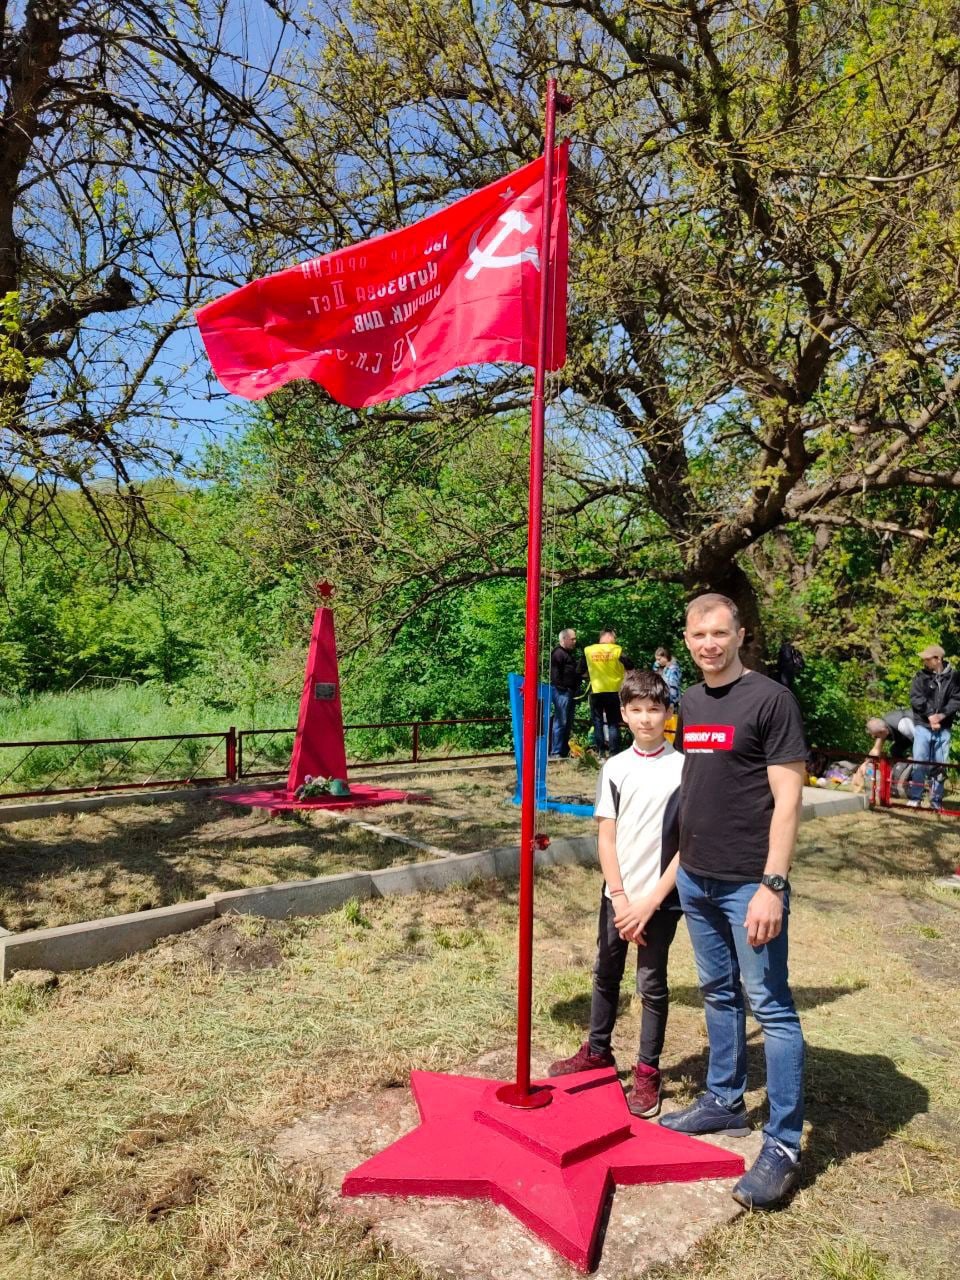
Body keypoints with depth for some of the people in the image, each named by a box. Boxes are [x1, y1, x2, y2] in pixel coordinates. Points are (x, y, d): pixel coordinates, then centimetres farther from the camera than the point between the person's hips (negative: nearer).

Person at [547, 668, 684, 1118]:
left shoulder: (684, 768, -9)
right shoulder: (615, 768, -1)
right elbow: (606, 837, -1)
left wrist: (650, 900, -12)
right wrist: (620, 898, -9)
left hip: (661, 897, -3)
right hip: (617, 894, 3)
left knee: (651, 982, 7)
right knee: (606, 973, 17)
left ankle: (648, 1072, 23)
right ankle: (597, 1051, 35)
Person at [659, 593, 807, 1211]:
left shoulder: (771, 699, -11)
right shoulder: (690, 702, 10)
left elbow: (787, 798, -14)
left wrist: (772, 885, -19)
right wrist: (685, 863, 14)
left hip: (749, 883, -7)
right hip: (696, 879, 7)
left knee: (772, 1006, 2)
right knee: (720, 995, 19)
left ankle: (784, 1146, 13)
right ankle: (725, 1101, 35)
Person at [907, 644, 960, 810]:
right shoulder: (921, 676, 2)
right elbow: (915, 698, -6)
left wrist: (941, 715, -16)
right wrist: (929, 715, -16)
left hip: (944, 728, 1)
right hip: (923, 725, 0)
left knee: (940, 765, 5)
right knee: (919, 763, -3)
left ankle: (937, 800, 13)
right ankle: (915, 798, 3)